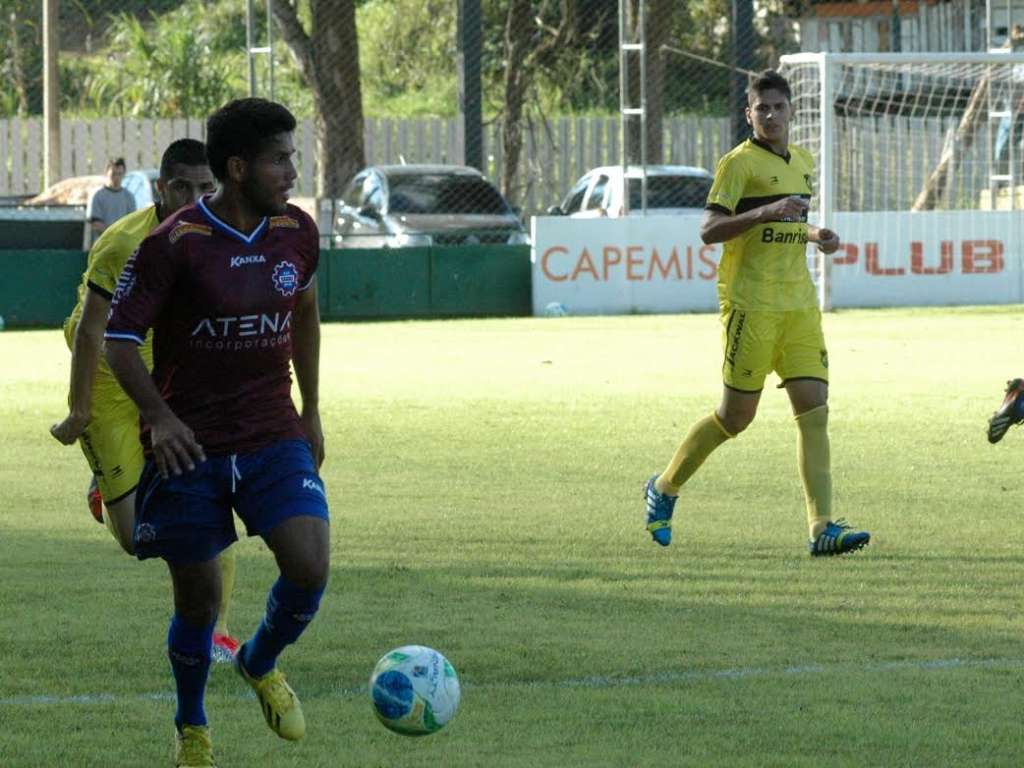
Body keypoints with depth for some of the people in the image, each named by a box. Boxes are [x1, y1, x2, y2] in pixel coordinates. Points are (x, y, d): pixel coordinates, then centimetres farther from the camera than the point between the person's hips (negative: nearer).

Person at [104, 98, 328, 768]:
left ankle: (261, 665, 16)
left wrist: (311, 409, 23)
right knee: (198, 599, 4)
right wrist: (158, 416, -24)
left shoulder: (296, 232, 2)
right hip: (189, 447, -3)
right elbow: (119, 337, -10)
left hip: (274, 438, 3)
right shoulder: (174, 244, -13)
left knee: (310, 568, -16)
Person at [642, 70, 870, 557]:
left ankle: (822, 529, -12)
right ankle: (664, 489, 23)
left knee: (814, 410, -7)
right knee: (736, 416, 0)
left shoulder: (802, 163, 17)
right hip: (750, 304, -6)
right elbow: (709, 230, -14)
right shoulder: (739, 163, -6)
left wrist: (814, 236, 12)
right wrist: (765, 211, -25)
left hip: (799, 304, 6)